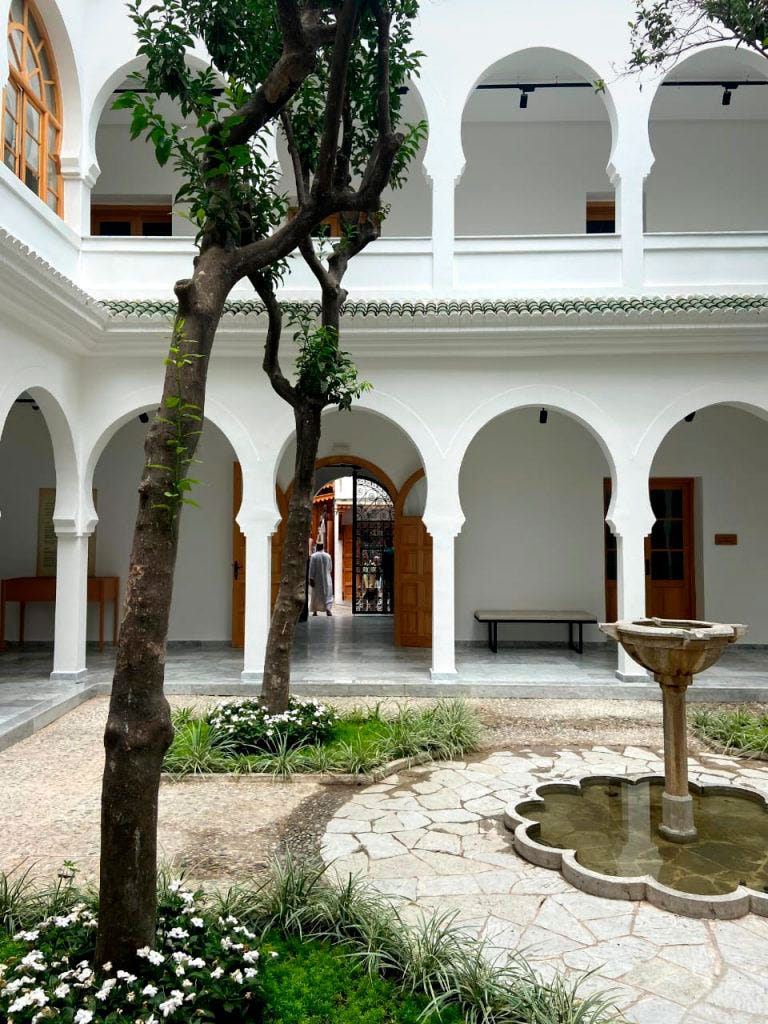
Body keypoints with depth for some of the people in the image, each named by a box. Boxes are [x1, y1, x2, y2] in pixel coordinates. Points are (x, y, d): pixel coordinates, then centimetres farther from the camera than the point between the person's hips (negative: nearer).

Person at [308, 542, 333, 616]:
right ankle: (327, 608, -19)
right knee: (327, 595, 1)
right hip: (326, 579, 1)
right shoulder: (328, 556, -1)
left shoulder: (314, 556, -10)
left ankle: (315, 611, 17)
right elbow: (330, 568, 9)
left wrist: (311, 579, -10)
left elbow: (311, 569, -13)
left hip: (316, 579, -1)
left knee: (315, 595, 12)